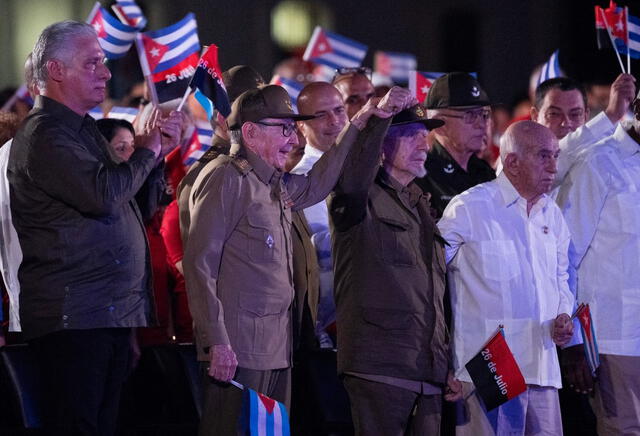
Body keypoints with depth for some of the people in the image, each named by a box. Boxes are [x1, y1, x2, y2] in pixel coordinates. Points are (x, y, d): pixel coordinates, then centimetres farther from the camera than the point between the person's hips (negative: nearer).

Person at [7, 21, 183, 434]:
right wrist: (147, 151, -8)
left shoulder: (84, 128, 20)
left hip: (114, 315, 10)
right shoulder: (43, 135, -13)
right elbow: (102, 194, -26)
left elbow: (126, 196, 30)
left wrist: (156, 147, 13)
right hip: (72, 320, -10)